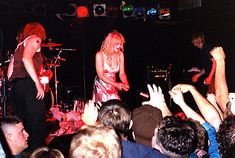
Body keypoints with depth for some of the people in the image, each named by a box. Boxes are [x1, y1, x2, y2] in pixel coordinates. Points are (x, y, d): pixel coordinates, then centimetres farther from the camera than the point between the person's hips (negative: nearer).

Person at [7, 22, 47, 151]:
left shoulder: (20, 44, 27)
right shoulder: (34, 39, 5)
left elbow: (10, 71, 20)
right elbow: (26, 59, -16)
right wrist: (38, 83, -18)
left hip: (15, 86, 8)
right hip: (27, 84, -8)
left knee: (21, 125, 9)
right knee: (37, 124, -9)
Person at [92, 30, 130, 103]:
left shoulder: (120, 54, -6)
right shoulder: (100, 55, -15)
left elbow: (122, 74, -2)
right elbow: (100, 75, -16)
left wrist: (126, 84, -22)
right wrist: (115, 84, -24)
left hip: (112, 87, 3)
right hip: (101, 86, -3)